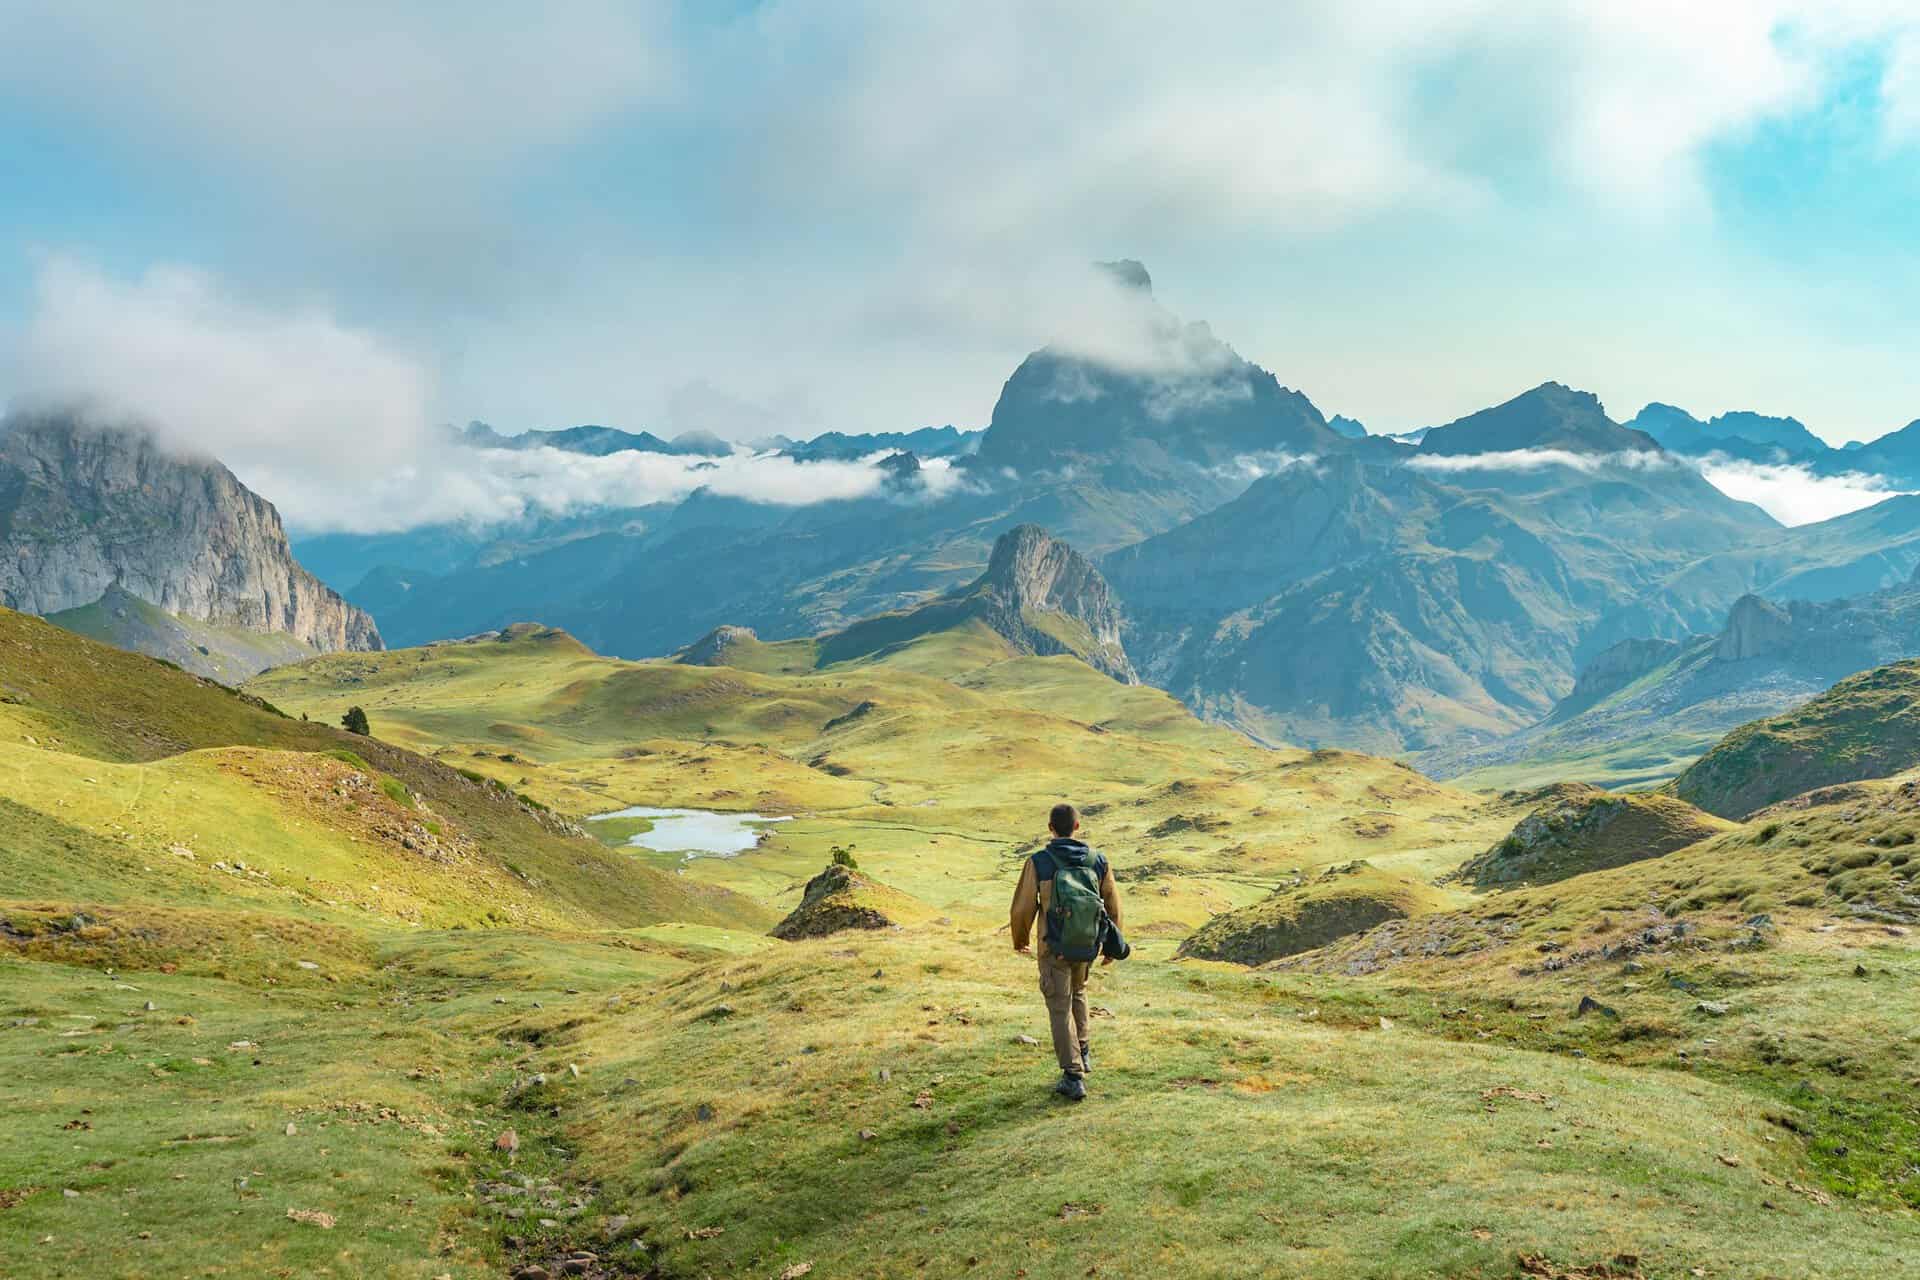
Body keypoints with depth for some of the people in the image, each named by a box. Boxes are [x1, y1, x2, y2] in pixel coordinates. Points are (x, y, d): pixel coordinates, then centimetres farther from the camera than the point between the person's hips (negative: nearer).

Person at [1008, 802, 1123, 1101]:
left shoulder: (1039, 862, -14)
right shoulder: (1098, 861, -5)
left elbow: (1023, 908, -9)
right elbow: (1113, 907, 2)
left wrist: (1019, 940, 9)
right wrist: (1111, 946, 16)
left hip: (1054, 949, -3)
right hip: (1087, 947, 3)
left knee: (1061, 1010, 6)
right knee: (1077, 992, 30)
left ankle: (1074, 1077, 3)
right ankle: (1083, 1053, 36)